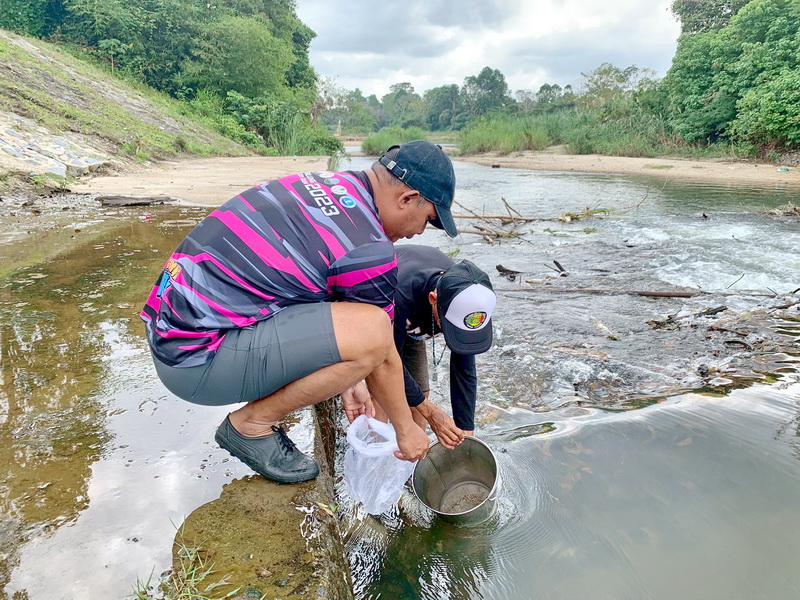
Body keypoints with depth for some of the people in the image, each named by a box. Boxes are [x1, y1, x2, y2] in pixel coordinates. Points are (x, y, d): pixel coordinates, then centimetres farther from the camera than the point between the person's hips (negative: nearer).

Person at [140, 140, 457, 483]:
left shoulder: (320, 184, 9)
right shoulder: (369, 249, -18)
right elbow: (382, 360, -6)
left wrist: (349, 381, 25)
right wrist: (406, 429, 12)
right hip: (196, 362, -9)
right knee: (370, 331, -19)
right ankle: (251, 425, -1)